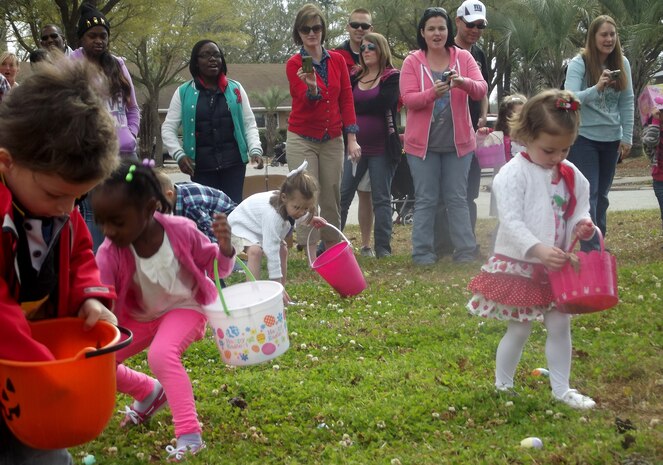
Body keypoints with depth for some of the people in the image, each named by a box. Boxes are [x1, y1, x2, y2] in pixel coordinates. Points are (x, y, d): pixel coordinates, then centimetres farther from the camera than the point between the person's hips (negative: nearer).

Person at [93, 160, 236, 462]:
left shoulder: (181, 231, -26)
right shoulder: (109, 254, -25)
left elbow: (217, 269, -11)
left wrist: (224, 248, -33)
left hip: (185, 308, -4)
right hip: (139, 316, 4)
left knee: (161, 354, -33)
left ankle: (190, 436, -23)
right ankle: (150, 393, 24)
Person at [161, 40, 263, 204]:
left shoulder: (235, 88, 10)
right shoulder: (183, 92, 5)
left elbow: (249, 123, 11)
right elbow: (168, 128, 6)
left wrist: (255, 150, -4)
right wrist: (179, 155, -8)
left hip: (234, 163, 1)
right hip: (201, 166, -1)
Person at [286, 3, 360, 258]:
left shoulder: (337, 60, 4)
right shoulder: (294, 64, -5)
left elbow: (346, 99, 5)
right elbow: (305, 101, -14)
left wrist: (352, 138, 0)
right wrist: (312, 87, -37)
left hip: (332, 140, 3)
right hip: (302, 139, -3)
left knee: (332, 198, 6)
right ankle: (311, 255, -3)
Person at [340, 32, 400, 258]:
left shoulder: (392, 77, -1)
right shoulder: (355, 77, 13)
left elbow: (382, 104, -16)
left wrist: (355, 106, -6)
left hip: (382, 148, -4)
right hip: (355, 146, 4)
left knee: (381, 198, 3)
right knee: (341, 196, 2)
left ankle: (383, 247, 8)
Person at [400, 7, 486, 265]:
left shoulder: (463, 57, 3)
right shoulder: (412, 61, -1)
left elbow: (481, 89, -7)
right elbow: (408, 98, -10)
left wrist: (463, 82, -28)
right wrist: (432, 93, -29)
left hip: (458, 141, 1)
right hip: (422, 143, -1)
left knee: (457, 198, 5)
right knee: (426, 200, 2)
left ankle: (466, 252, 9)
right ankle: (424, 253, 8)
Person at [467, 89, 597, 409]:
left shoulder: (572, 176, 4)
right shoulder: (513, 174, -16)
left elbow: (579, 211, 11)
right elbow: (511, 222, -22)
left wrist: (583, 225, -13)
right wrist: (538, 250, -34)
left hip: (557, 268, 6)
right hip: (519, 267, -5)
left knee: (560, 325, 9)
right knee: (519, 329, 4)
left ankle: (561, 389, 23)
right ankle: (503, 387, 24)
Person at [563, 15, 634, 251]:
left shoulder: (622, 63, 2)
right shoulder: (579, 63, -10)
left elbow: (627, 102, 5)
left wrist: (627, 137, 1)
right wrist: (596, 88, -36)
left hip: (611, 139, 4)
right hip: (584, 137, -4)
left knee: (602, 195, 14)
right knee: (588, 195, -7)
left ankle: (598, 243, 26)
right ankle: (590, 251, -7)